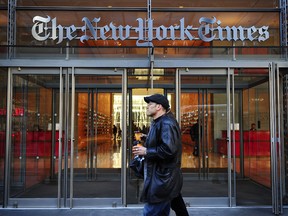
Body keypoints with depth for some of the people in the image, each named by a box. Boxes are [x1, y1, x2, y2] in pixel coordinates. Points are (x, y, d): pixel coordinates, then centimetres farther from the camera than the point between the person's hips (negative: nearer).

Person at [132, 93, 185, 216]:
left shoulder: (166, 124, -17)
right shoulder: (157, 123, 16)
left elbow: (168, 150, -28)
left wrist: (146, 151, -18)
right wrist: (143, 149, 12)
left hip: (162, 181, -10)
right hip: (161, 179, 10)